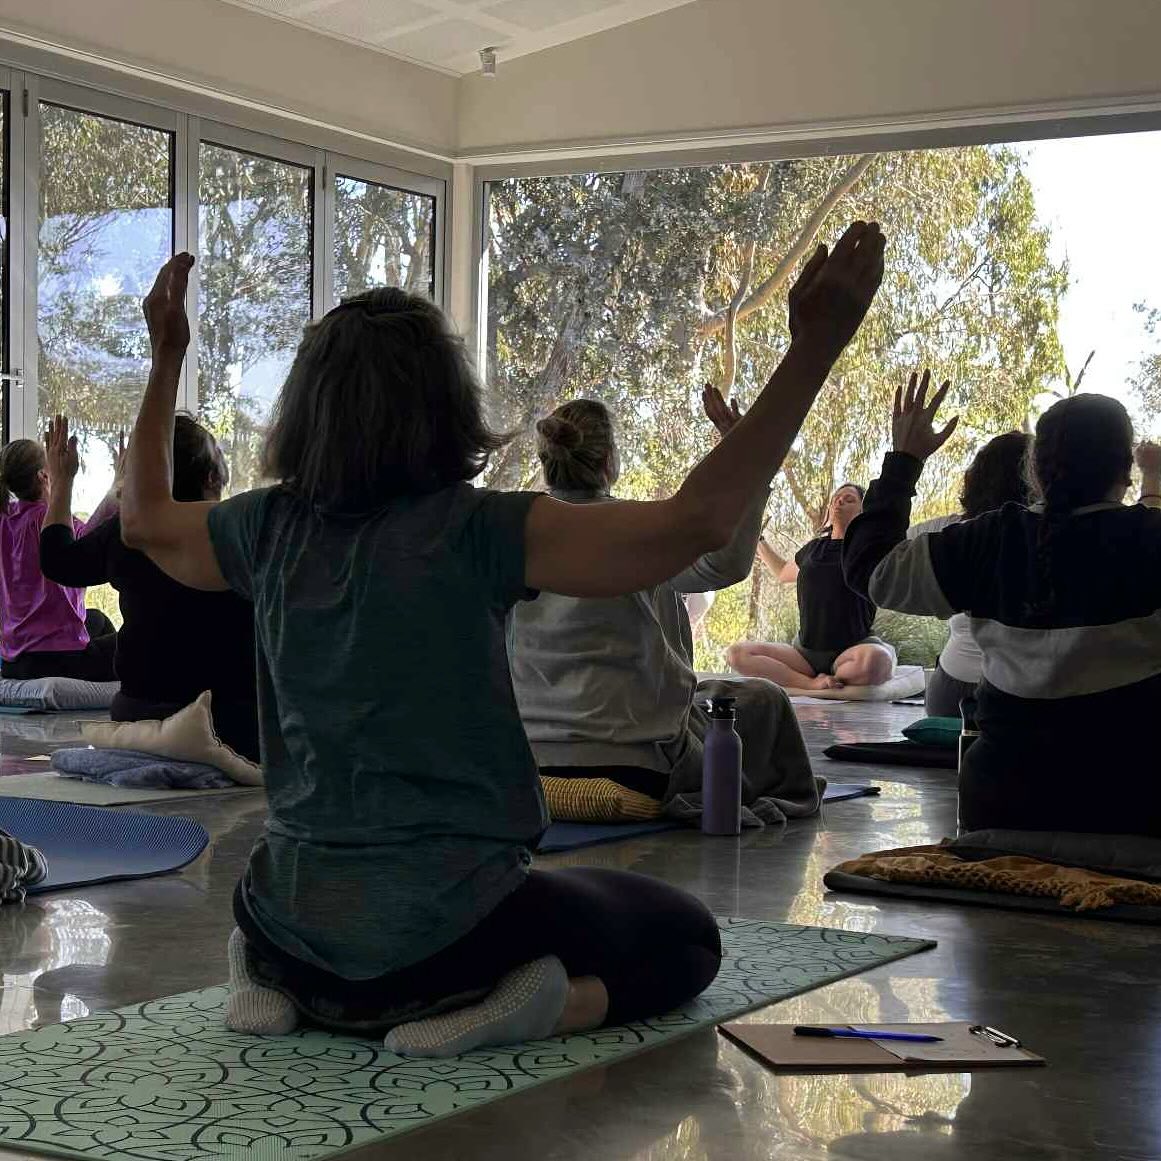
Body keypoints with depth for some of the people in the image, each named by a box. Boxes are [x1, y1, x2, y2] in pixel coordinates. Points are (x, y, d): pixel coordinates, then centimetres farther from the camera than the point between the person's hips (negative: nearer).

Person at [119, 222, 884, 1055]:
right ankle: (495, 1009, -10)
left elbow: (145, 520, 21)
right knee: (686, 938, 17)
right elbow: (697, 523, -25)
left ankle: (283, 984, 9)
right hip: (440, 931, -5)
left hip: (296, 923, 5)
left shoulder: (272, 528, -2)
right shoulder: (474, 532, -17)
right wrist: (816, 348, -23)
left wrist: (167, 358, 29)